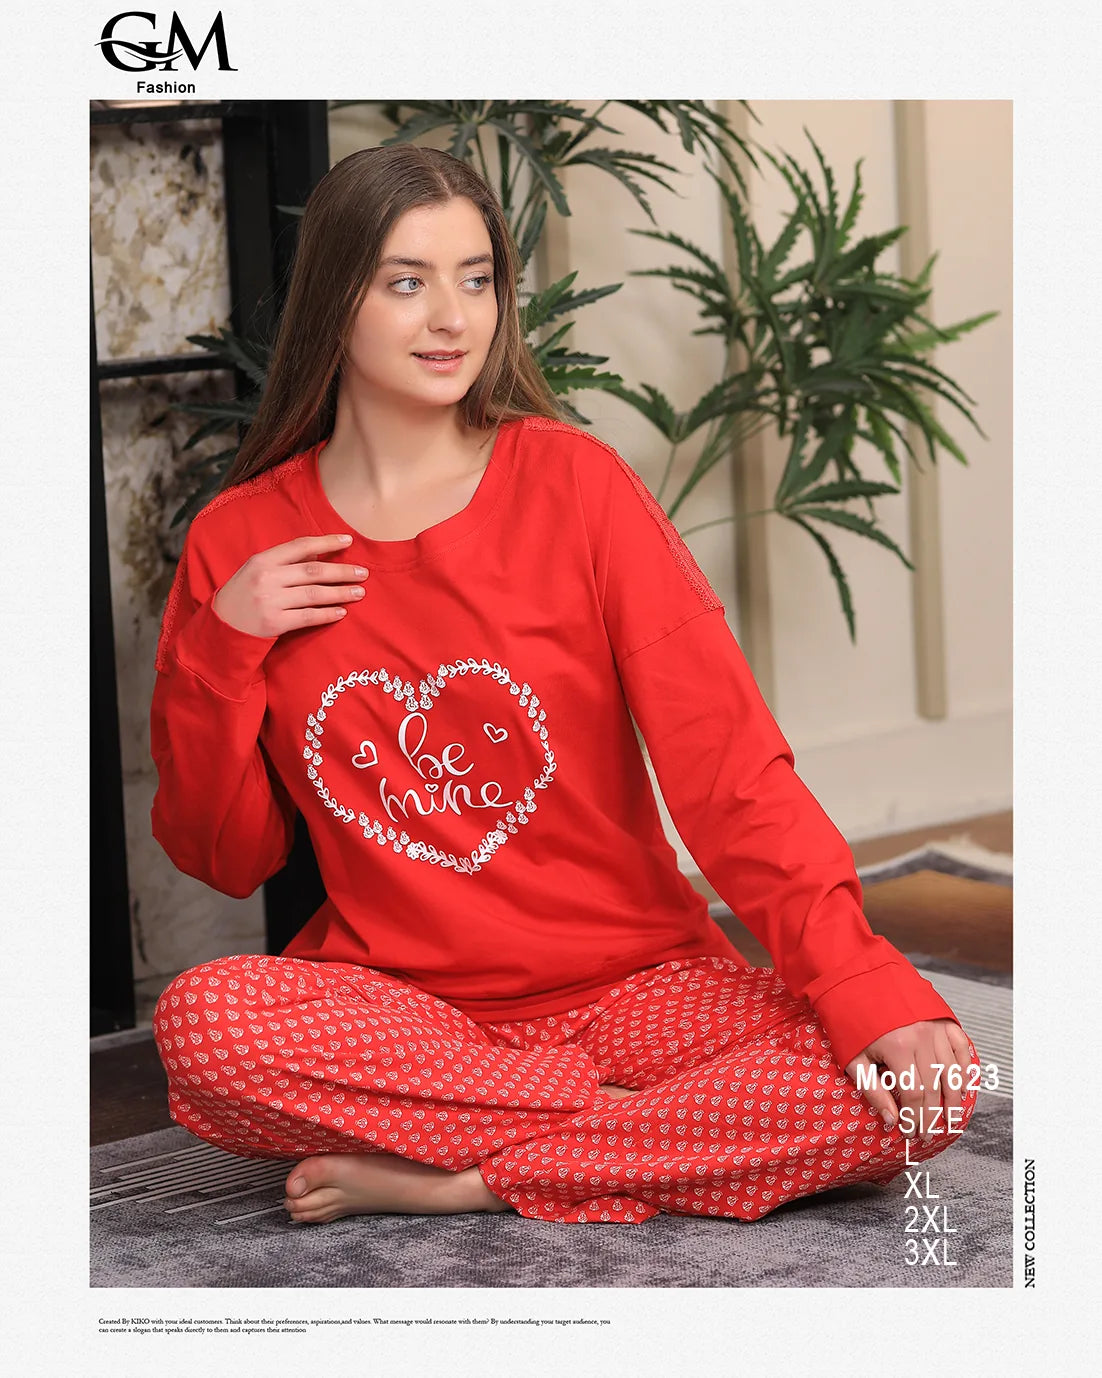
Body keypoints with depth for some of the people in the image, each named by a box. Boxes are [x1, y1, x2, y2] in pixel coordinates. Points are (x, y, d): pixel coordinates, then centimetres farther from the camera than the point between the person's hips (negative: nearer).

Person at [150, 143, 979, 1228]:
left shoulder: (573, 482, -3)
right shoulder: (239, 542, 2)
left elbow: (725, 758, -11)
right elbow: (224, 857, 6)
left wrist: (864, 984, -23)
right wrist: (218, 651, -10)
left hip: (637, 982, 0)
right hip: (394, 1001, 1)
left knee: (927, 1091, -25)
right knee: (202, 1019, -32)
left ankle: (454, 1178, -18)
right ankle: (669, 1127, -17)